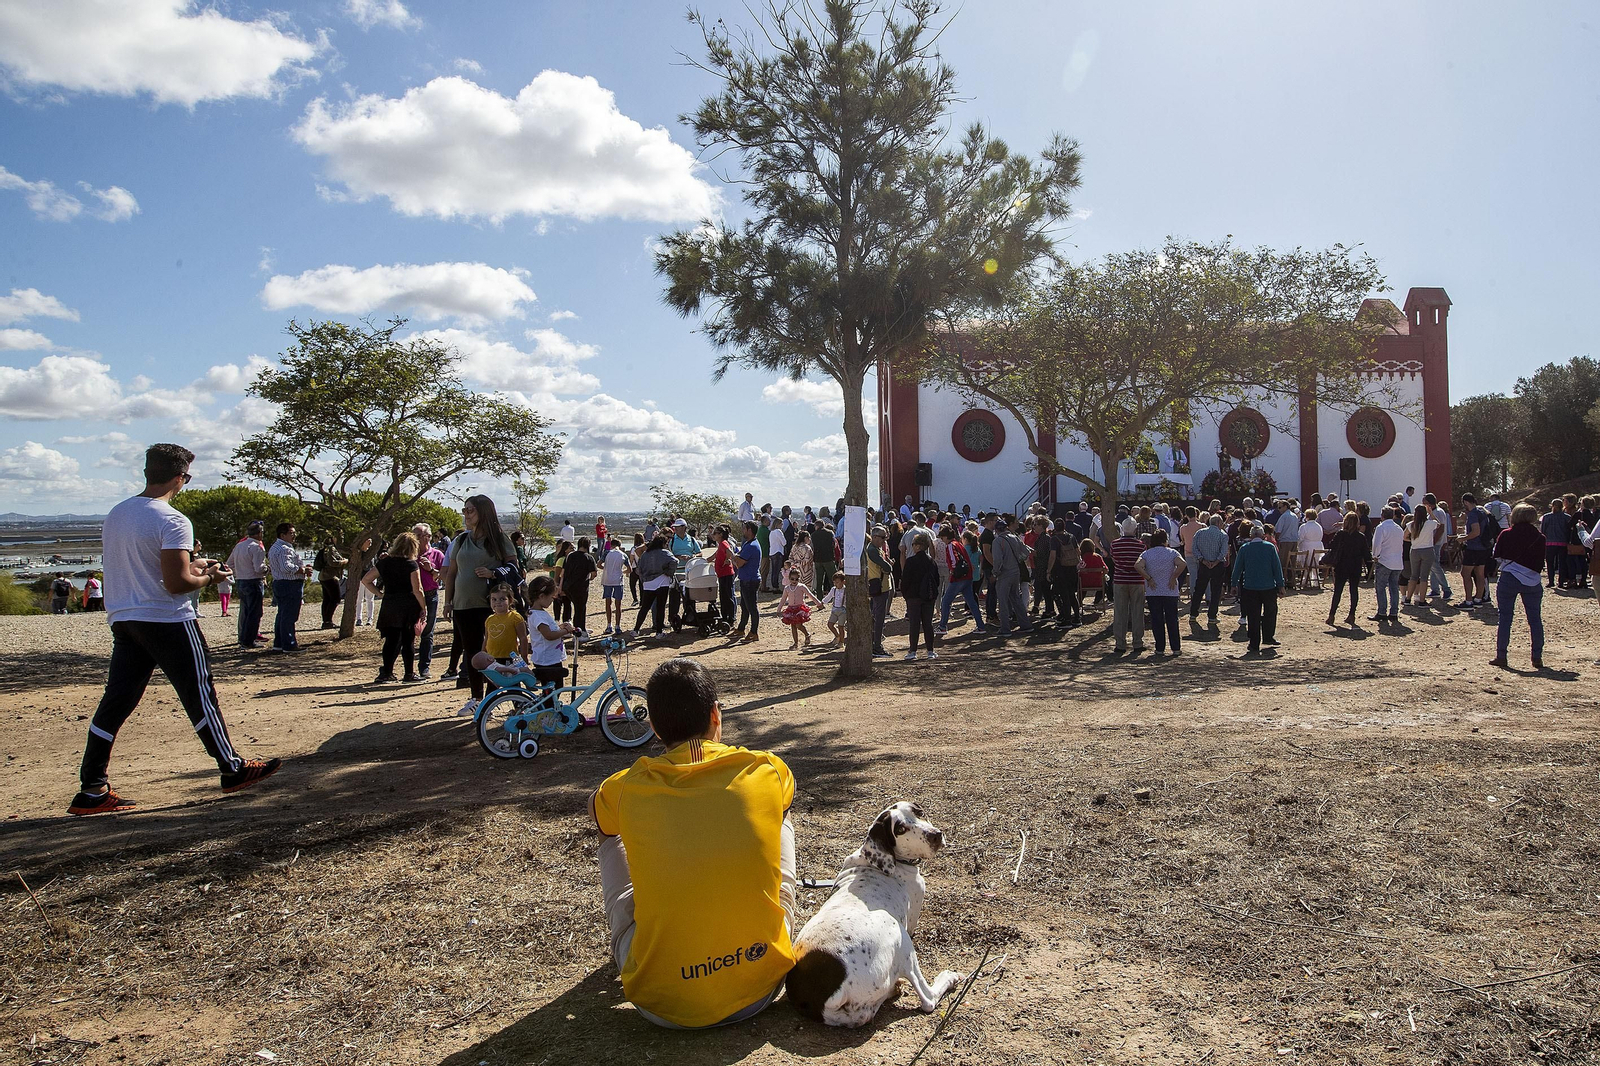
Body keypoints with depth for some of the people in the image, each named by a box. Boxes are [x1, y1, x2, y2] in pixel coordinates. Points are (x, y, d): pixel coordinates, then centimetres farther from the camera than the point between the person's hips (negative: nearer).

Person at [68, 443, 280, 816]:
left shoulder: (116, 514, 10)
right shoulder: (172, 520, -16)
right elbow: (176, 583, -21)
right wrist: (209, 577, -2)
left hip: (123, 621, 7)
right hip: (168, 621, -7)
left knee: (115, 702, 8)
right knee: (199, 695, 2)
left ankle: (91, 791, 9)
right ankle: (233, 770, 12)